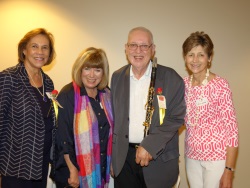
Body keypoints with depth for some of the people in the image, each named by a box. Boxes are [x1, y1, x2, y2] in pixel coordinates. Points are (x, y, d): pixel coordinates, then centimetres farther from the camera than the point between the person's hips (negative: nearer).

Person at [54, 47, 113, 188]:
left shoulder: (106, 94, 3)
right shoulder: (68, 95, -14)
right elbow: (63, 137, -15)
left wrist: (111, 162, 10)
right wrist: (73, 170, -16)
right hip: (74, 168, -5)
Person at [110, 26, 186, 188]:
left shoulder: (171, 78, -6)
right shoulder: (117, 77, 5)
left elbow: (176, 117, -9)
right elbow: (112, 117, 9)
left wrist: (149, 145, -16)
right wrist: (111, 157, 7)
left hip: (158, 160, -2)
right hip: (123, 159, 3)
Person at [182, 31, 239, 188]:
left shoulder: (220, 85, -14)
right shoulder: (184, 84, 1)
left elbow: (232, 128, -13)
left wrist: (229, 170, -15)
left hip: (217, 157, -4)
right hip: (192, 155, 5)